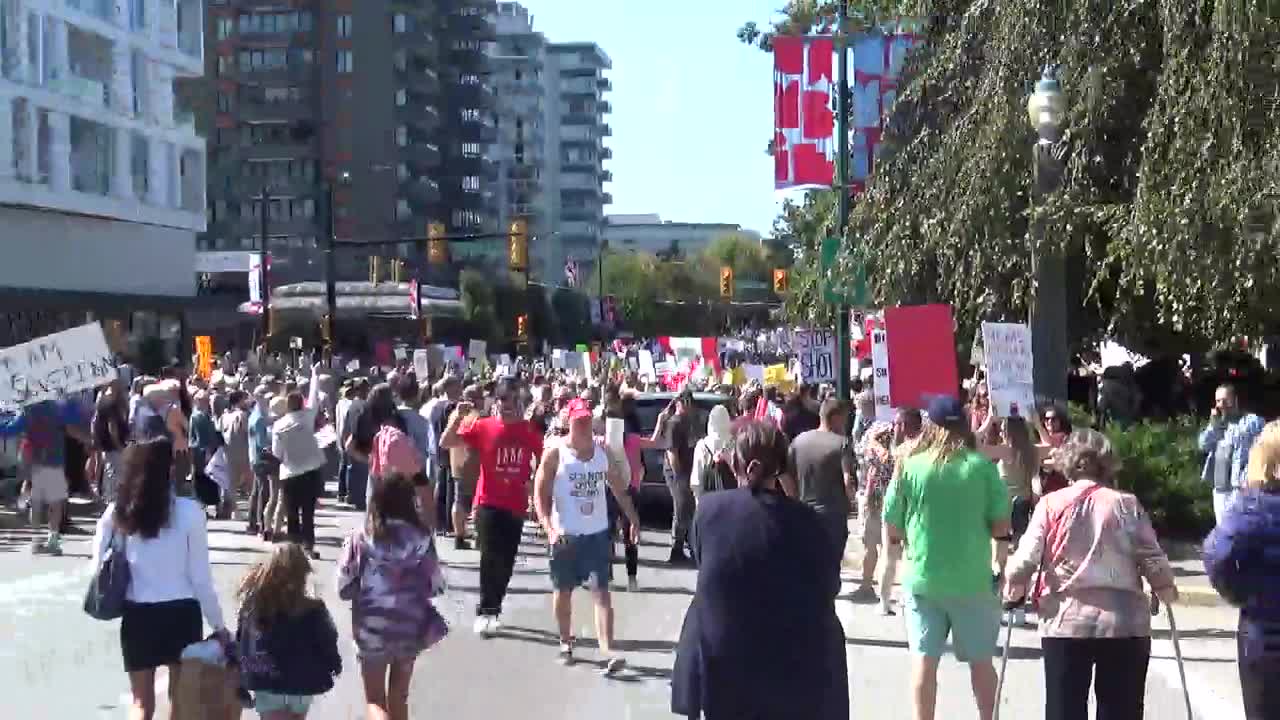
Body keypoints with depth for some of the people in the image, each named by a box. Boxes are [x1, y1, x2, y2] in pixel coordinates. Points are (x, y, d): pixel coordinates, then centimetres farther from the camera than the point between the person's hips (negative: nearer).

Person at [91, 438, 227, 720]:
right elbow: (200, 577, -8)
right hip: (181, 613, -2)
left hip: (136, 614, 2)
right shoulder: (189, 512, -12)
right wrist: (218, 624, 3)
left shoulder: (115, 513, -3)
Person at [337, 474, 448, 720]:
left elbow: (345, 589, -7)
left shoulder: (360, 539, -10)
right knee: (399, 698, 20)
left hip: (371, 630, -1)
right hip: (410, 628, 2)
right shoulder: (420, 538, -9)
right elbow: (434, 586, -3)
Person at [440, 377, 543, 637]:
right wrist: (458, 416, -24)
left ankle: (491, 610, 27)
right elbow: (445, 443, -11)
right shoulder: (482, 426, -6)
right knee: (491, 557, -11)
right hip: (489, 502, -3)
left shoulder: (529, 430, 0)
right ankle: (486, 611, 2)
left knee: (506, 561, 10)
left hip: (516, 505, 3)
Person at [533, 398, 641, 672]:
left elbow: (619, 488, 14)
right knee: (563, 591, 11)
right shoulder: (555, 453, -7)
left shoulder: (602, 451, 4)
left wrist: (633, 519, 8)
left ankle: (607, 650, -13)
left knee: (601, 592, -6)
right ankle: (566, 643, 30)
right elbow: (540, 494, -9)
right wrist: (550, 528, -21)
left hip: (597, 532, 2)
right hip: (565, 534, -2)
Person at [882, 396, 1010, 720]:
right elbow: (1001, 526, -4)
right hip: (972, 580, 0)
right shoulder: (983, 466, -7)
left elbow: (891, 528, -1)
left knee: (923, 660, 5)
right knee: (981, 660, 15)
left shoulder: (911, 467, -6)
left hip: (922, 579, 0)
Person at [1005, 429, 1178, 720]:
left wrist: (1013, 590, 12)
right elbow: (1152, 559, -1)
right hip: (1124, 621, 1)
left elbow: (1025, 560, -6)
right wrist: (1166, 590, 18)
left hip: (1066, 621, 0)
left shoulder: (1050, 504, -1)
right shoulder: (1127, 504, 1)